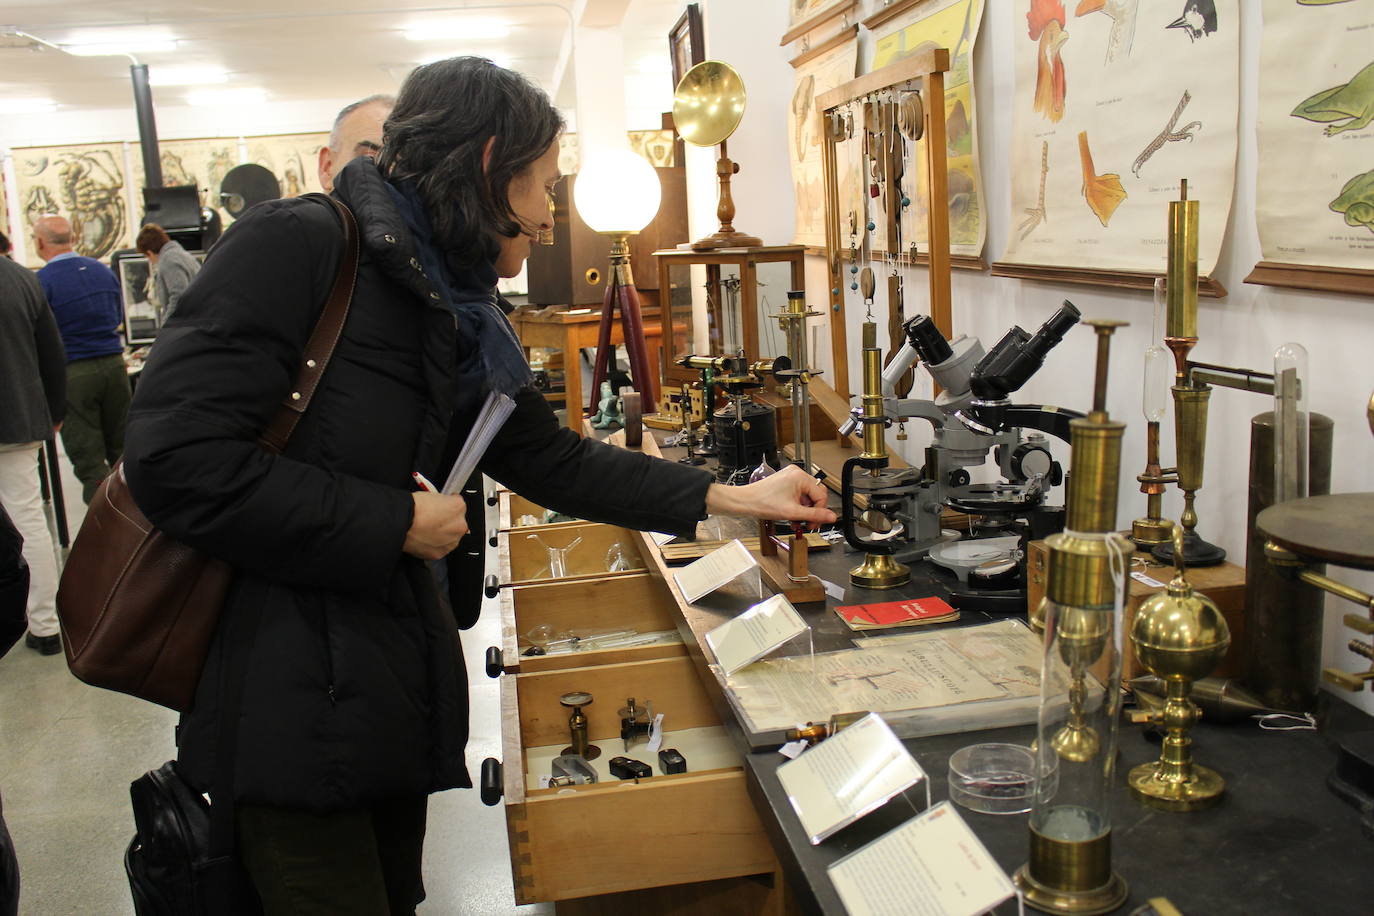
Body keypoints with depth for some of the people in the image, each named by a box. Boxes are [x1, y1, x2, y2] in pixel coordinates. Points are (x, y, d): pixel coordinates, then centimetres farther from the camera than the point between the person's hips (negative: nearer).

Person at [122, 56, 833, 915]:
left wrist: (733, 497, 11)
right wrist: (396, 524, -16)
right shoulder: (297, 246, -16)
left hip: (393, 674, 8)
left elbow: (552, 458, 13)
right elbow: (177, 458, -23)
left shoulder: (457, 314, 8)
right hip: (290, 689, -7)